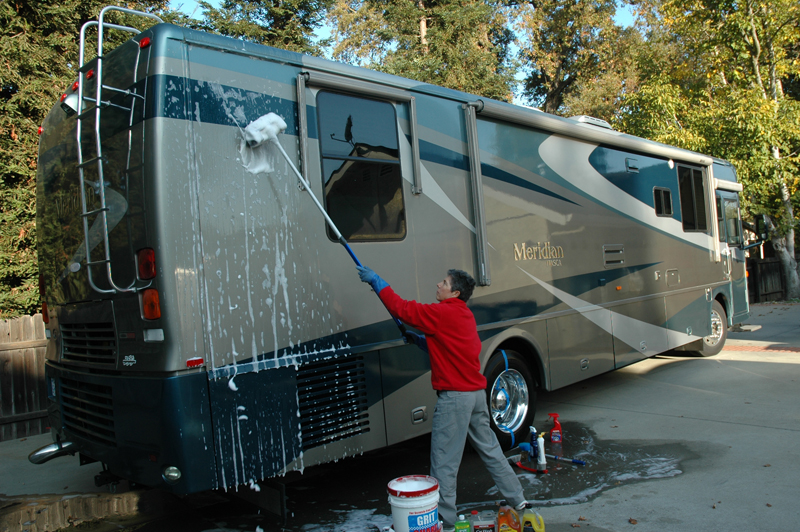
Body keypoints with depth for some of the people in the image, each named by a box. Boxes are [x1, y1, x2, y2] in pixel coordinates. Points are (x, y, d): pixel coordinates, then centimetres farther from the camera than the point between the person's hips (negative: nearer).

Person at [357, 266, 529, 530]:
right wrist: (418, 339, 12)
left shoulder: (444, 313, -14)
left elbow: (403, 309, -15)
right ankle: (517, 499, 30)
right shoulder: (464, 315, 15)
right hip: (476, 392, 10)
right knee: (489, 448, 20)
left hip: (454, 396, -9)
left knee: (444, 462, 0)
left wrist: (376, 281, -8)